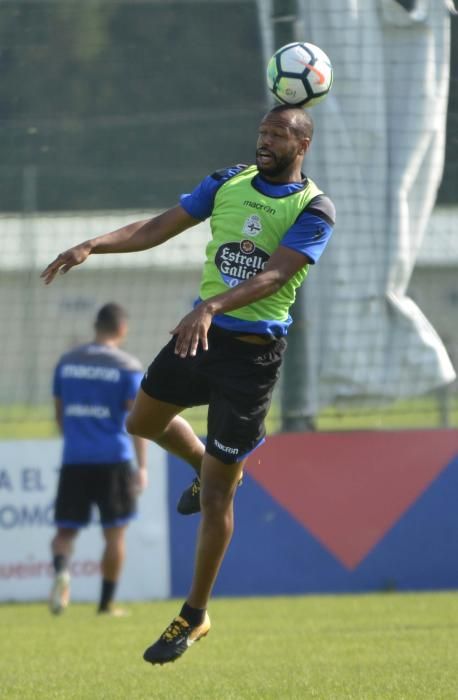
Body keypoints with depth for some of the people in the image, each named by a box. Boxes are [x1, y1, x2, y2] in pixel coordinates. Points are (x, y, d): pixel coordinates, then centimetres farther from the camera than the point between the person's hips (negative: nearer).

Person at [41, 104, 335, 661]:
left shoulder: (313, 210, -11)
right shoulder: (230, 183, 5)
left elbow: (275, 274, -25)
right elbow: (160, 227, 4)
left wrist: (211, 307, -40)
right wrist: (92, 246, -10)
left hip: (252, 353, -6)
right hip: (199, 335, 6)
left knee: (216, 493, -1)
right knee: (143, 421, 22)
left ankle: (194, 617, 11)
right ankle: (208, 465, 51)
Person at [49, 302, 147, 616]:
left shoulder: (67, 362, 9)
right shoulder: (128, 366, -3)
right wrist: (142, 466, -5)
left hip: (74, 460, 3)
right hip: (113, 459, -3)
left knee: (66, 528, 6)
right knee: (115, 532, 8)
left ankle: (61, 568, -25)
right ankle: (107, 602, 10)